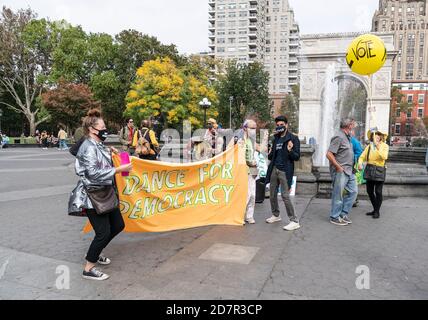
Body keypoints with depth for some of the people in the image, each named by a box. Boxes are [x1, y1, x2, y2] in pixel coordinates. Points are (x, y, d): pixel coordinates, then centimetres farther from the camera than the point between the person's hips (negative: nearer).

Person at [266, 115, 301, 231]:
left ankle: (294, 221, -1)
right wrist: (270, 154, 1)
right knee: (273, 194, 14)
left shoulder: (293, 138, -6)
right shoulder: (275, 139, 14)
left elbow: (297, 157, -9)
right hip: (274, 169, 7)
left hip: (285, 171, -7)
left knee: (285, 195, -9)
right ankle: (276, 215, 33)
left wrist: (290, 150, -28)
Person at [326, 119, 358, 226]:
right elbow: (329, 154, -21)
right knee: (338, 195, -1)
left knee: (353, 191, 12)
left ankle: (344, 214, 21)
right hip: (340, 172, -10)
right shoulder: (339, 137, -15)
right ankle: (335, 217, 11)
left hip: (349, 171, 10)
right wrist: (338, 167, -19)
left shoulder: (347, 137, 14)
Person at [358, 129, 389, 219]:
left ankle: (377, 211, 12)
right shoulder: (369, 146, 8)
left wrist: (378, 147, -25)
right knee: (369, 191, 10)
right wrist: (360, 163, -18)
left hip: (379, 170, -4)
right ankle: (375, 209, 27)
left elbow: (384, 157, -19)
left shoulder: (385, 146, -2)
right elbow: (362, 157, 2)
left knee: (378, 192, -3)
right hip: (369, 170, 4)